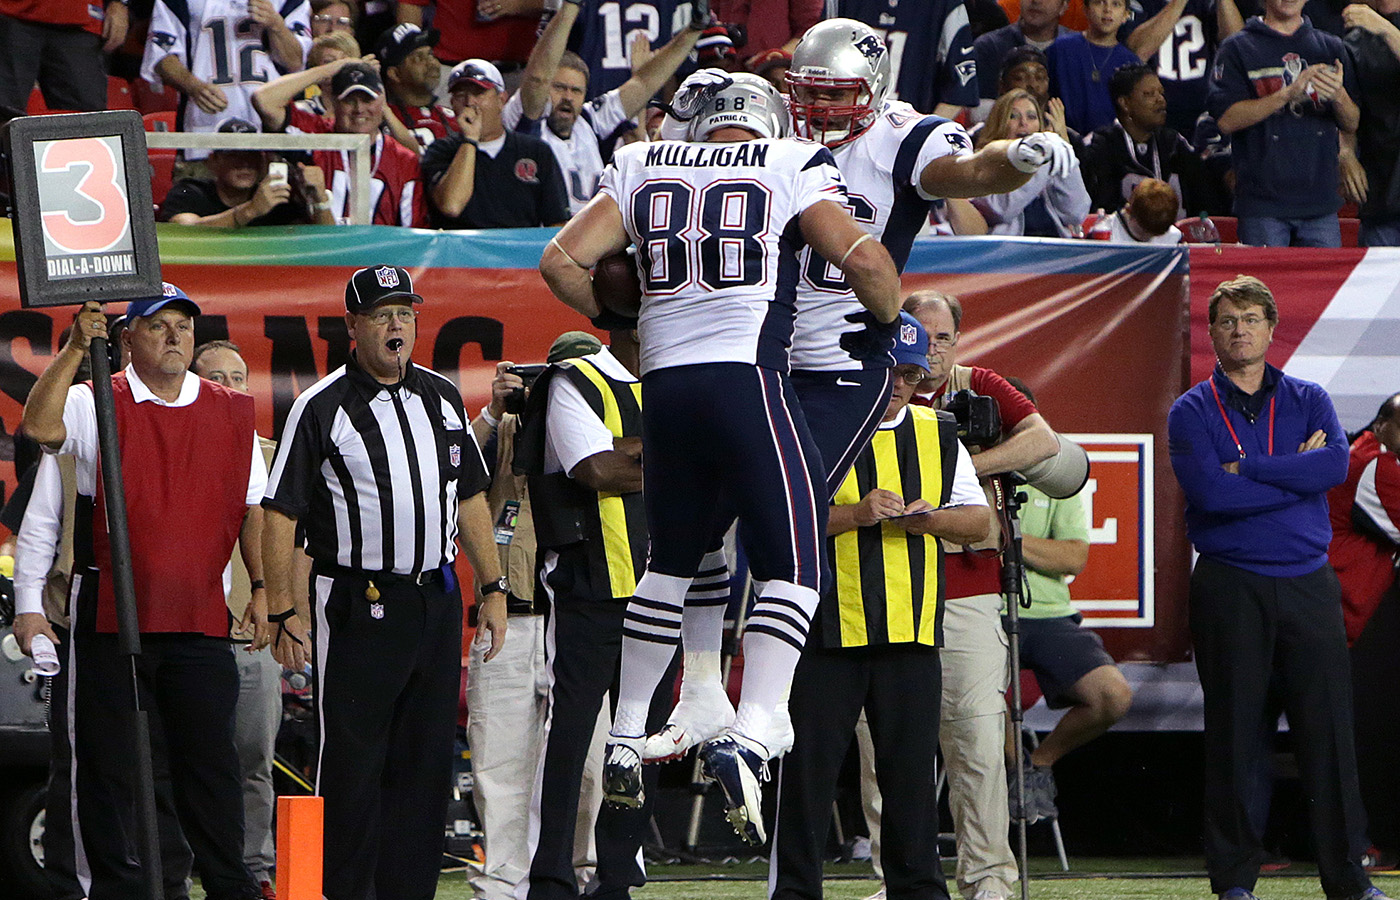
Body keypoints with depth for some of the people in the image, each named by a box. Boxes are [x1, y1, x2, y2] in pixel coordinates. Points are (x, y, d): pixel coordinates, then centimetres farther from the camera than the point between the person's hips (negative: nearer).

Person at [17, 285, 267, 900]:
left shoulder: (232, 413, 12)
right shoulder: (99, 405, 1)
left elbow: (252, 509, 14)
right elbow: (40, 426, -20)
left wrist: (261, 589, 6)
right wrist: (75, 350, -25)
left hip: (199, 618, 2)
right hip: (111, 612, -2)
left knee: (210, 756, 3)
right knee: (109, 757, 1)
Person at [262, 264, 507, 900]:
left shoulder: (441, 398, 11)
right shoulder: (321, 407, -7)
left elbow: (470, 498, 19)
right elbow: (279, 513, -7)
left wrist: (492, 588, 13)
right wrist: (283, 613, -13)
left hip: (436, 602, 6)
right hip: (357, 604, -6)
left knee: (426, 762, 7)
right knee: (352, 764, -4)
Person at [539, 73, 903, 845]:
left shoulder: (642, 170, 16)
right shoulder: (791, 170, 7)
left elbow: (561, 263, 12)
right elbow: (865, 261, -3)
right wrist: (893, 320, 17)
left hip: (665, 381, 4)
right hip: (746, 378, -4)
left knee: (672, 559, 21)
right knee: (792, 569, -3)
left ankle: (625, 741, 23)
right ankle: (746, 738, -21)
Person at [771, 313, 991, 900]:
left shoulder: (938, 435, 13)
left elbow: (979, 520, 16)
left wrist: (932, 519, -6)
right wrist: (855, 514, -18)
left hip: (911, 633, 4)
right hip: (828, 629, -4)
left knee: (911, 767, 7)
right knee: (809, 766, -2)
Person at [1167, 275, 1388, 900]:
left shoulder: (1308, 401, 12)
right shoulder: (1192, 413, 5)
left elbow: (1337, 463, -7)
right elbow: (1207, 490, -12)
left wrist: (1248, 467, -11)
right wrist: (1296, 473, -8)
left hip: (1308, 584, 2)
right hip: (1230, 586, -2)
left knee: (1327, 728, -1)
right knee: (1237, 732, 0)